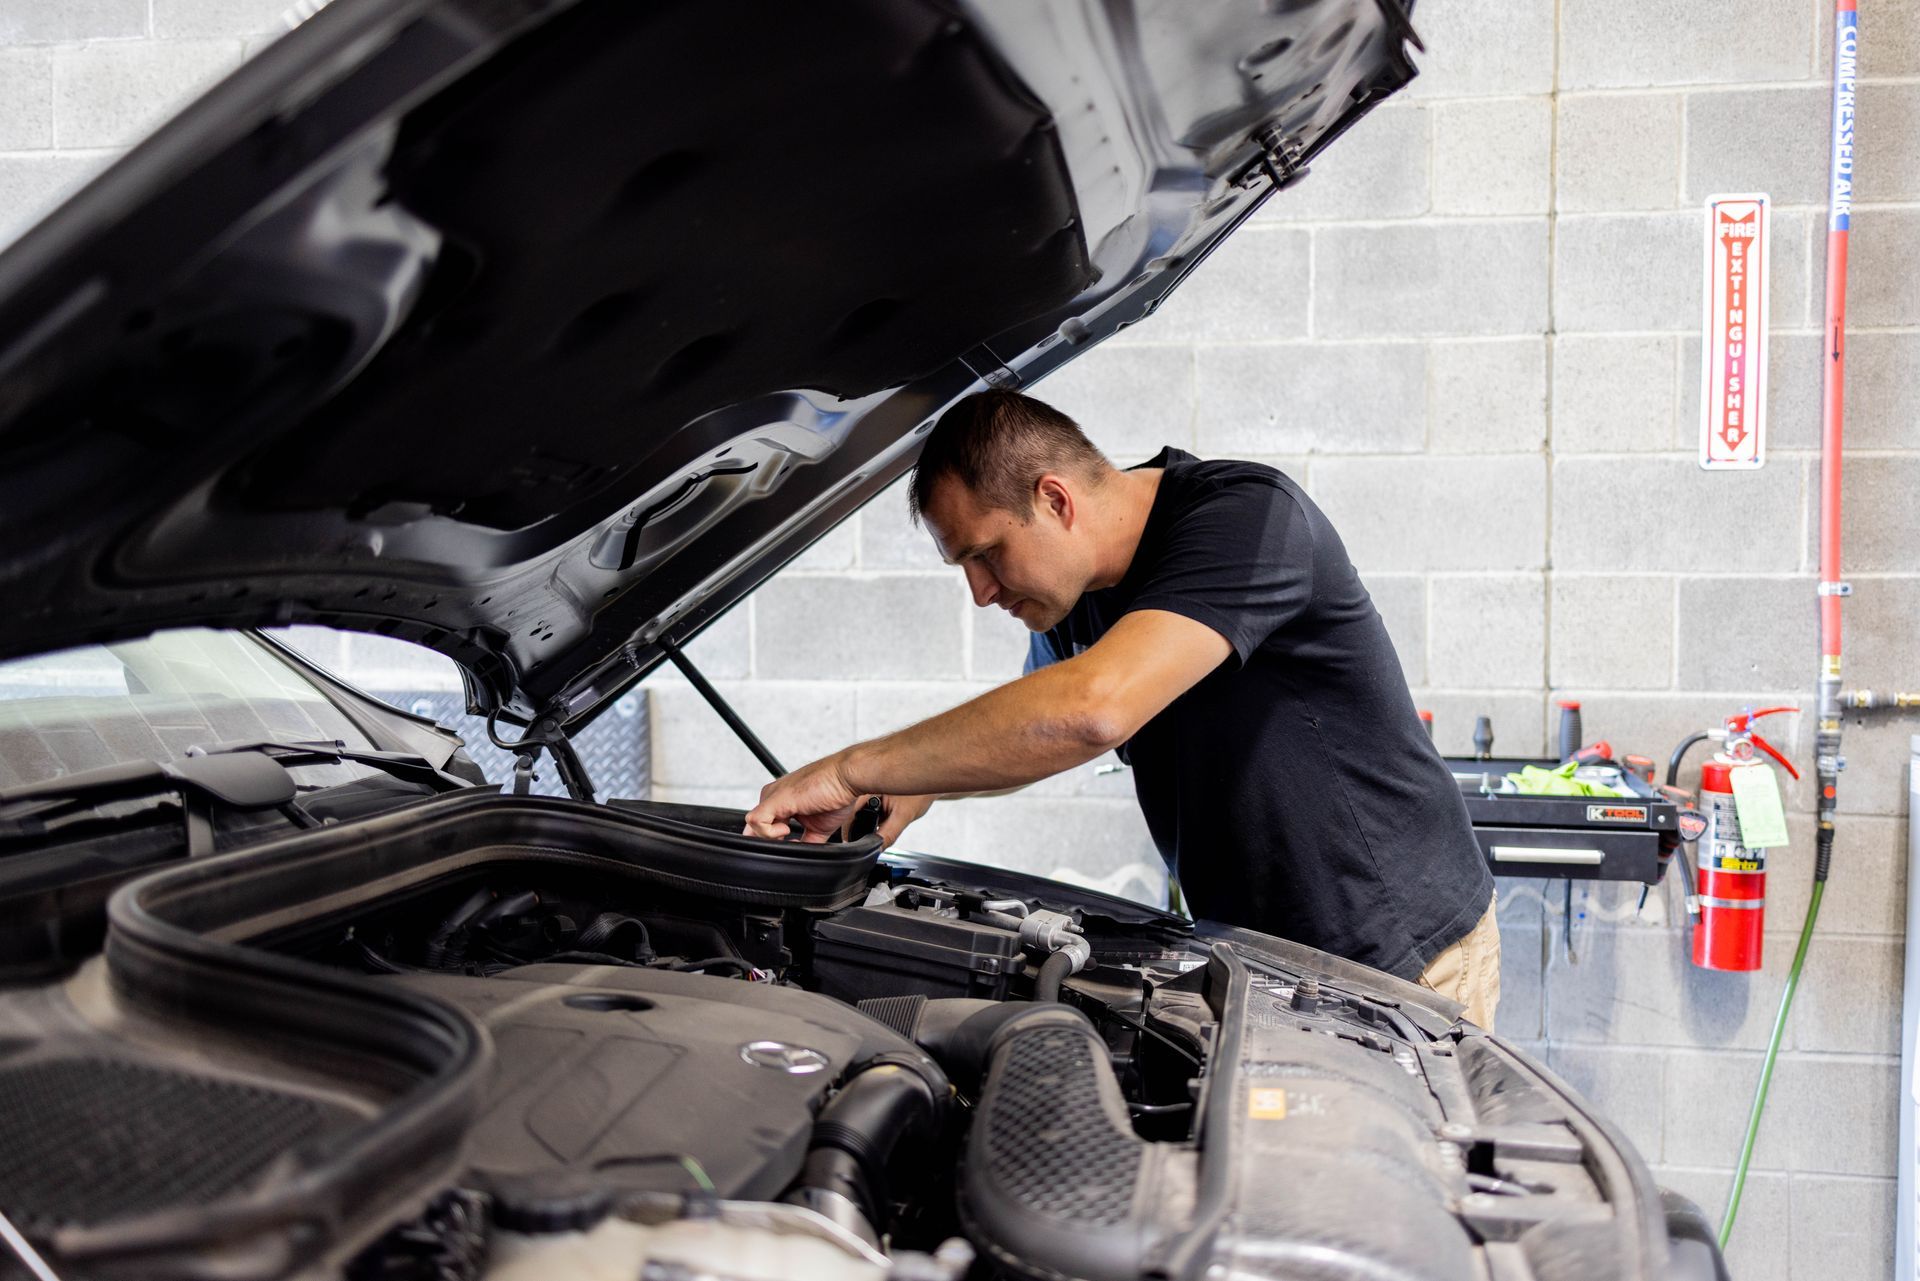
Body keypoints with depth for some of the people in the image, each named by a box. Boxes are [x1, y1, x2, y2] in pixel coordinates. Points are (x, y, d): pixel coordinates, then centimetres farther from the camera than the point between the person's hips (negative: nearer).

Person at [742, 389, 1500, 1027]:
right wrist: (913, 788, -1)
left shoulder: (1248, 516, -25)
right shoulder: (1078, 595, 1)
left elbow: (1091, 710, -40)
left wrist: (855, 768, -33)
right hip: (1255, 954, 7)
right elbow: (1032, 732, 20)